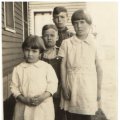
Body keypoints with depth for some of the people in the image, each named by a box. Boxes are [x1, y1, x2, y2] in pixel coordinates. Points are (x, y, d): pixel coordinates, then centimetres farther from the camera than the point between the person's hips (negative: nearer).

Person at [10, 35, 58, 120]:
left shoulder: (47, 67, 1)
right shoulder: (18, 68, 5)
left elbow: (53, 84, -2)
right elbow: (14, 86, 4)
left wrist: (43, 97, -16)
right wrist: (23, 99, -11)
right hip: (23, 107, 2)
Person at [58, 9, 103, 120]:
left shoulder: (94, 44, 1)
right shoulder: (66, 43, 1)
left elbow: (99, 68, 4)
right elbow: (63, 66, 3)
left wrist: (99, 89, 5)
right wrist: (64, 88, -1)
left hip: (88, 87, 0)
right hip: (71, 86, 0)